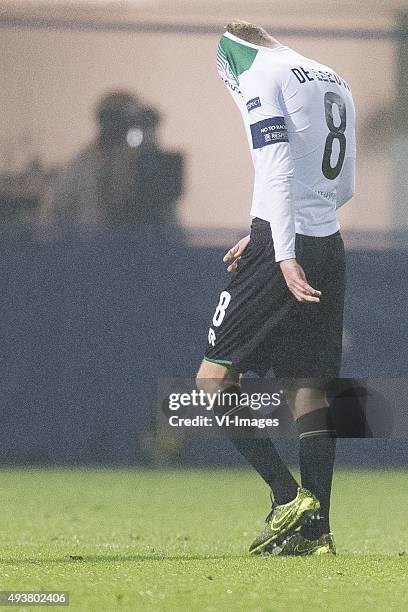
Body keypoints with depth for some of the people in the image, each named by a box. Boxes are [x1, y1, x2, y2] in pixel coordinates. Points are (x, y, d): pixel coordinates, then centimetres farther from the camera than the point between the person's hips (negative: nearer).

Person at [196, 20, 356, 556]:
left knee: (215, 380, -2)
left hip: (286, 249, -7)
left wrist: (284, 255, -22)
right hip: (330, 246, 7)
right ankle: (316, 531, 2)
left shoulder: (260, 77, -4)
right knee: (309, 387, 7)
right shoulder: (335, 83, 20)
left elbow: (277, 170, -16)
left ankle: (289, 498, -12)